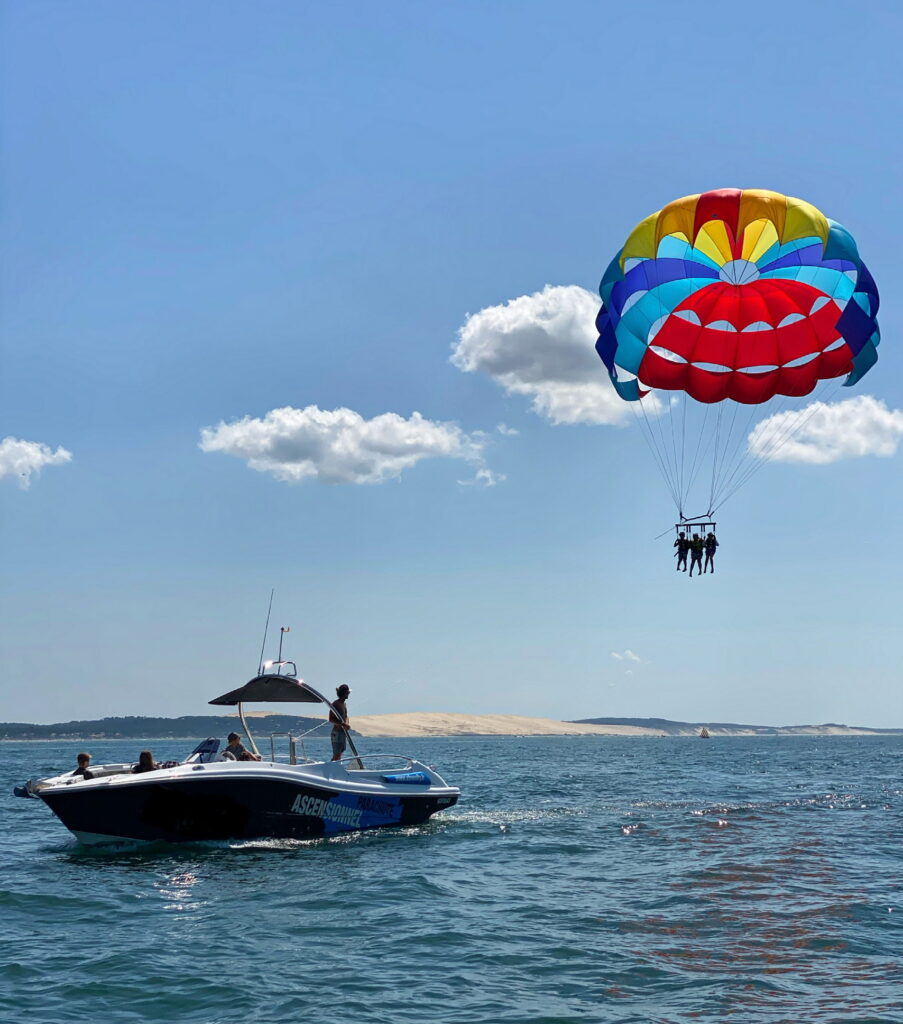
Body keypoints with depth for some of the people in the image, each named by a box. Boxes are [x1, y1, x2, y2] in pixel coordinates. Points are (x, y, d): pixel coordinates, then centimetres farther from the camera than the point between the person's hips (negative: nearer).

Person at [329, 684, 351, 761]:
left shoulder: (344, 704, 14)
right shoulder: (336, 704, -12)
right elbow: (331, 719, -18)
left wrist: (346, 724, 3)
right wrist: (343, 724, -25)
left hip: (344, 732, 9)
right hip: (337, 732, -8)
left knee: (340, 754, 9)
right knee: (336, 755, -11)